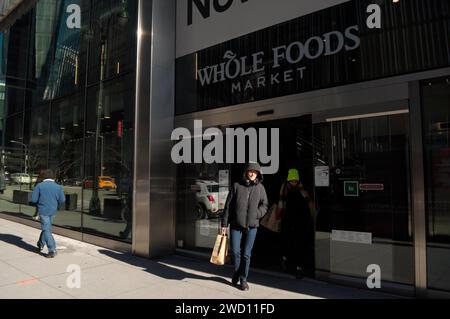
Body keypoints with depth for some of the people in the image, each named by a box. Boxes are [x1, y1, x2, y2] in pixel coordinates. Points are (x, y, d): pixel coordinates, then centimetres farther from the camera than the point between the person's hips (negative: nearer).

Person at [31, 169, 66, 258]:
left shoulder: (39, 186, -7)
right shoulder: (58, 187, 1)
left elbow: (34, 199, -8)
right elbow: (62, 200, -2)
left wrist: (40, 202, 13)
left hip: (43, 210, -4)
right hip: (53, 211, 4)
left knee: (46, 230, -2)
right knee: (46, 228, 22)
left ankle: (52, 251, -7)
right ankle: (41, 245, 35)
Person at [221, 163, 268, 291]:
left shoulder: (260, 188, 4)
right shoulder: (237, 185, 1)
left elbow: (264, 205, 12)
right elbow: (228, 206, 2)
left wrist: (256, 214, -7)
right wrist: (224, 224, 1)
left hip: (252, 226, 1)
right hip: (236, 224, 0)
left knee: (246, 254, 5)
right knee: (235, 252, 2)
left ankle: (243, 279, 20)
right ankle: (237, 272, 30)